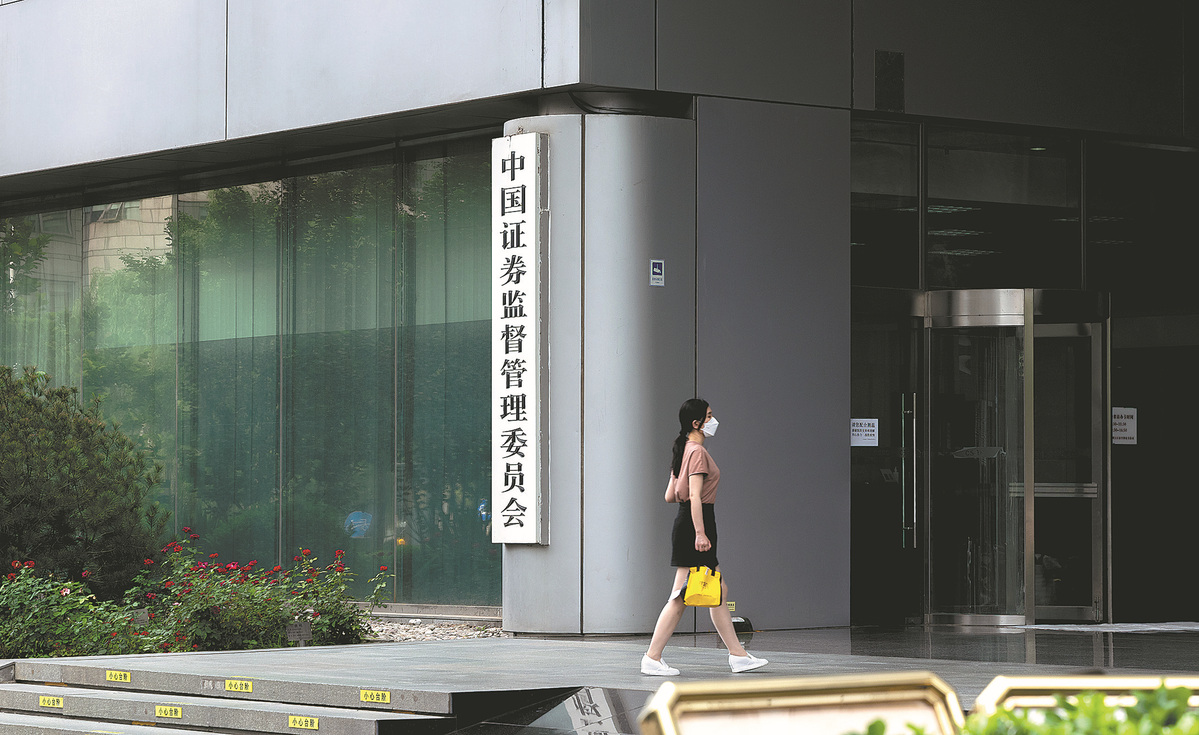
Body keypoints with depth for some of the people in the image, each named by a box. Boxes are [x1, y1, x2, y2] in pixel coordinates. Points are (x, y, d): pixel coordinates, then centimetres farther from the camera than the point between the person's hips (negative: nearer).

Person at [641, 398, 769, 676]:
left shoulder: (684, 450, 16)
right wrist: (700, 533, -24)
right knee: (681, 597, -8)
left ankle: (738, 655, 15)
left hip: (684, 522, 11)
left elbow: (670, 495, 16)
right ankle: (652, 658, -5)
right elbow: (695, 496, -21)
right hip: (694, 522, -11)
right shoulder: (697, 452, -13)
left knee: (719, 591, 12)